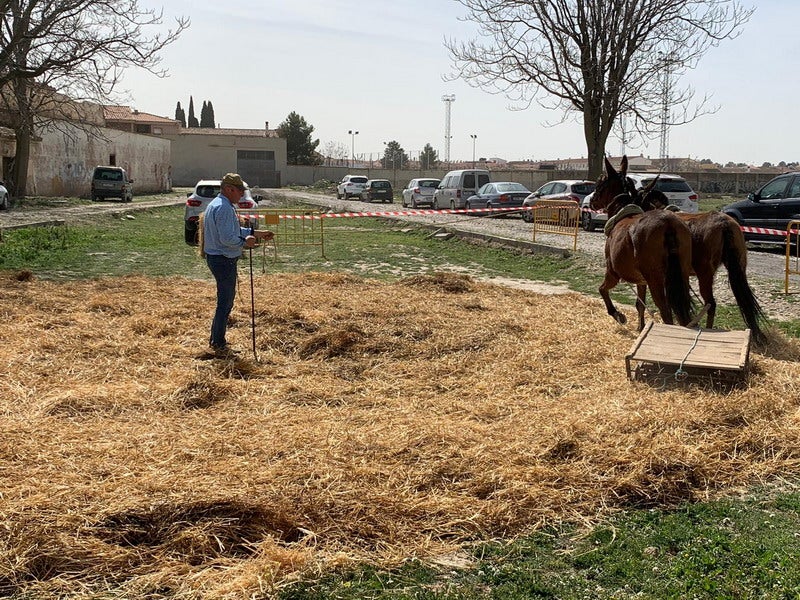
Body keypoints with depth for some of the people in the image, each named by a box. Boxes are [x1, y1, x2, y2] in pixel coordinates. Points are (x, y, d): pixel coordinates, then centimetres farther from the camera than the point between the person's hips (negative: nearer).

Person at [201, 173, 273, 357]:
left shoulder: (220, 205, 15)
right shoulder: (223, 207, -20)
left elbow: (233, 230, 22)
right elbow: (227, 238, -26)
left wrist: (255, 233, 18)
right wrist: (245, 242, -11)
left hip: (220, 259, 11)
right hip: (224, 260, -11)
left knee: (226, 301, 20)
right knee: (225, 303, -2)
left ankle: (215, 341, 30)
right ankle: (220, 347, 6)